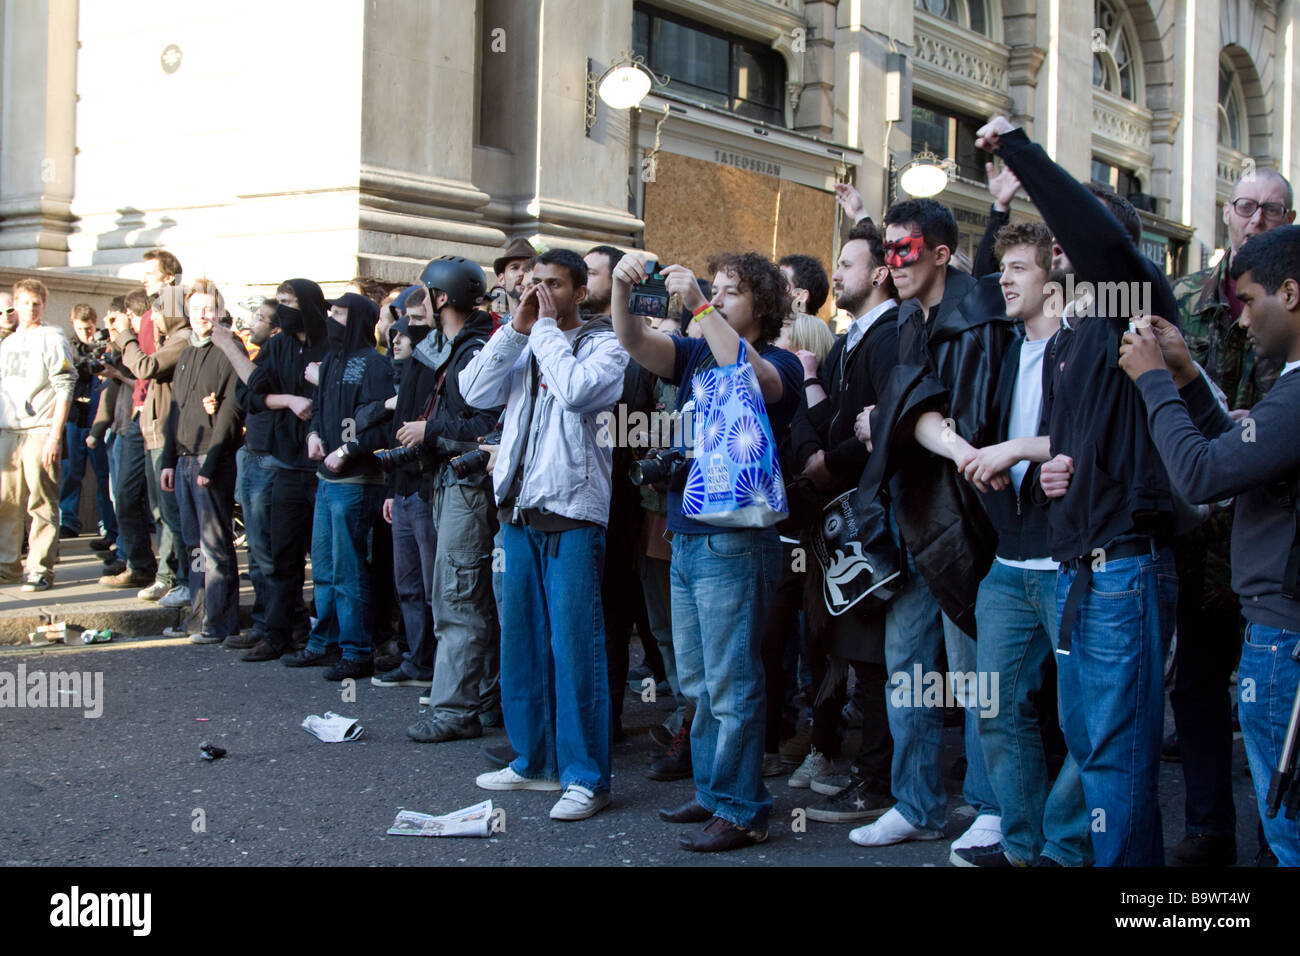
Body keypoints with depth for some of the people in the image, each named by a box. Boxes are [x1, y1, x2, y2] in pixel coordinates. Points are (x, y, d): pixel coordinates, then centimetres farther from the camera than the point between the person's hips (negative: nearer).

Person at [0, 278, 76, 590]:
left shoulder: (53, 340, -1)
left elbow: (65, 390, -7)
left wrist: (54, 436, -14)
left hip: (40, 431, -6)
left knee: (42, 503, -4)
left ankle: (41, 568, -1)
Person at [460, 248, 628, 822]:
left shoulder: (603, 344, 0)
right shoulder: (523, 347, 16)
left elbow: (576, 390, -20)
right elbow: (475, 392, 2)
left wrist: (547, 329, -8)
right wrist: (518, 328, -2)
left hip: (572, 514, -6)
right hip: (520, 508, 7)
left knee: (574, 645, -6)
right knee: (521, 640, 12)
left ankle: (585, 777, 1)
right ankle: (535, 762, 24)